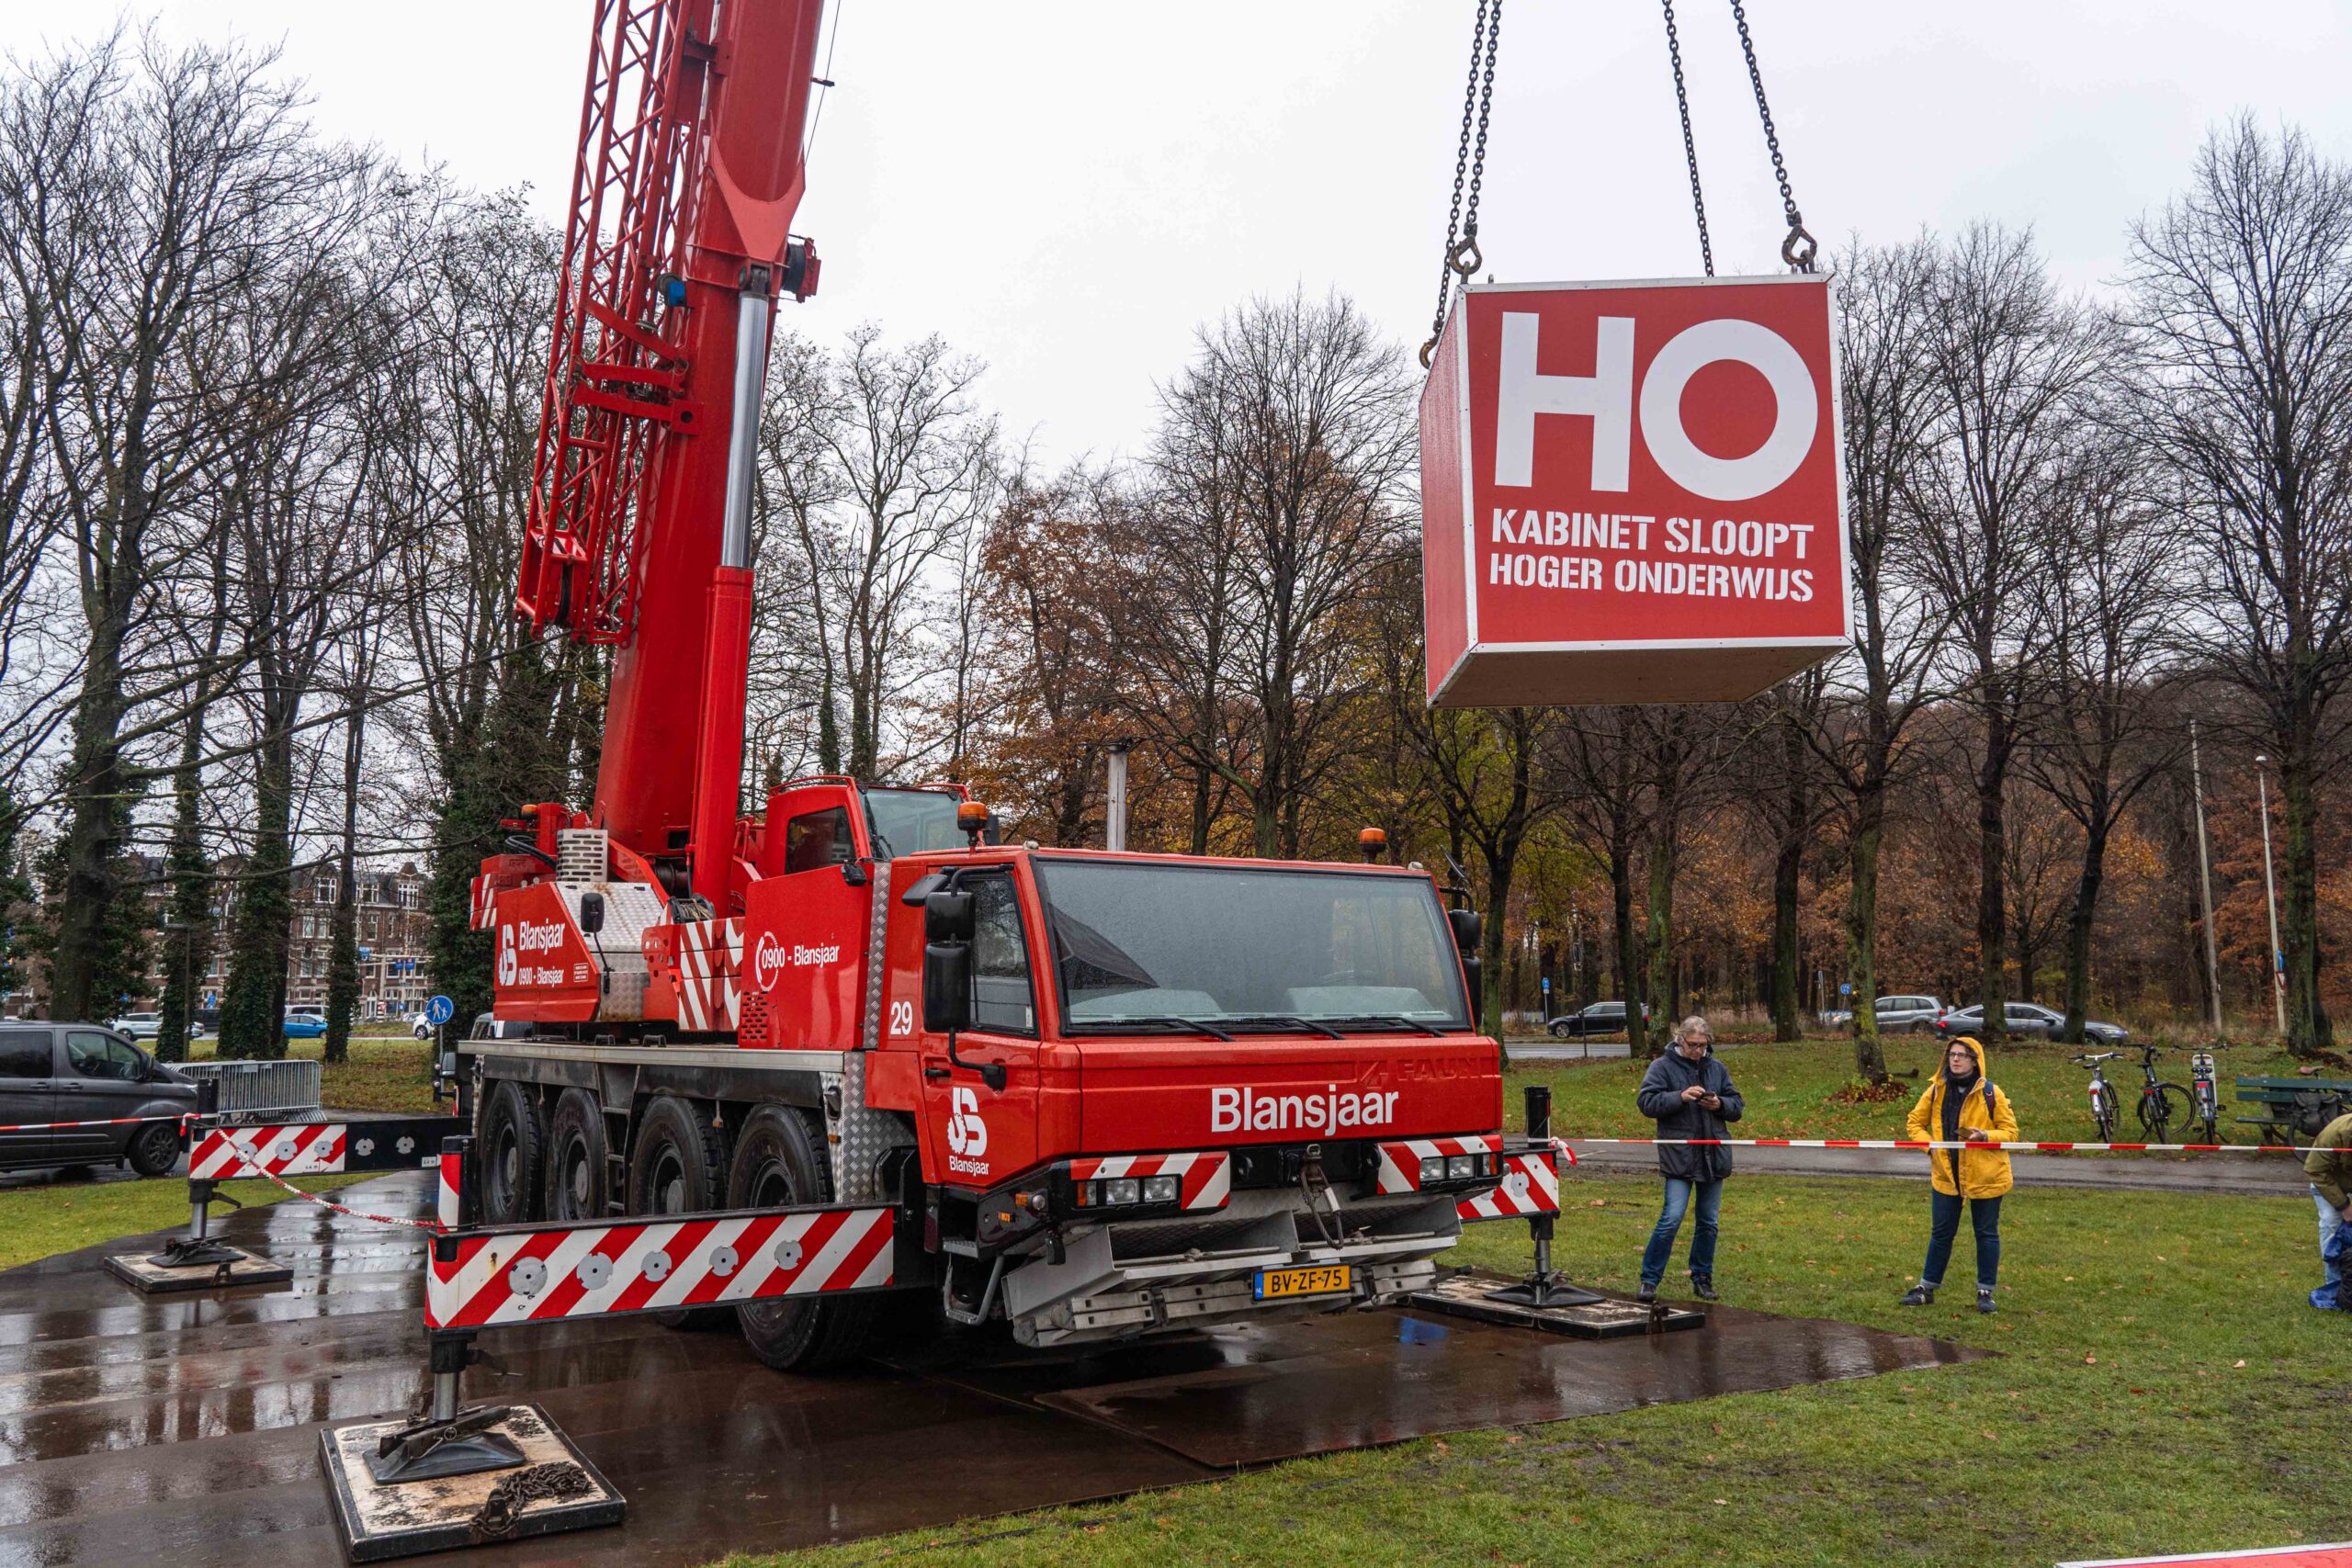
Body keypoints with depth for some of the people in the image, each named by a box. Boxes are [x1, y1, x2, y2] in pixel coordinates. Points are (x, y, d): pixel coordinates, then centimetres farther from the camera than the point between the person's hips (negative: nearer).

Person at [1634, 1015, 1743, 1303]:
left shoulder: (1717, 1069, 11)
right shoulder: (1662, 1067, -2)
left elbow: (1737, 1106, 15)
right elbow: (1646, 1101, -10)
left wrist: (1720, 1104, -7)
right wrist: (1680, 1097, -21)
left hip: (1713, 1157, 5)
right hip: (1678, 1157, -5)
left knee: (1708, 1222, 11)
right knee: (1672, 1218, -12)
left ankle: (1702, 1279, 25)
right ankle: (1649, 1280, -2)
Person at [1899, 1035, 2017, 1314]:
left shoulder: (1990, 1092, -9)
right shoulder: (1936, 1090, 1)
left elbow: (2010, 1132, -5)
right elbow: (1916, 1121, 11)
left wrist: (1985, 1136, -23)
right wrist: (1929, 1145, -7)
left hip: (1985, 1176, -3)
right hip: (1945, 1175, 3)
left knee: (1986, 1234, 9)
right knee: (1940, 1233, 11)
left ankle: (1985, 1291, 22)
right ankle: (1927, 1288, 20)